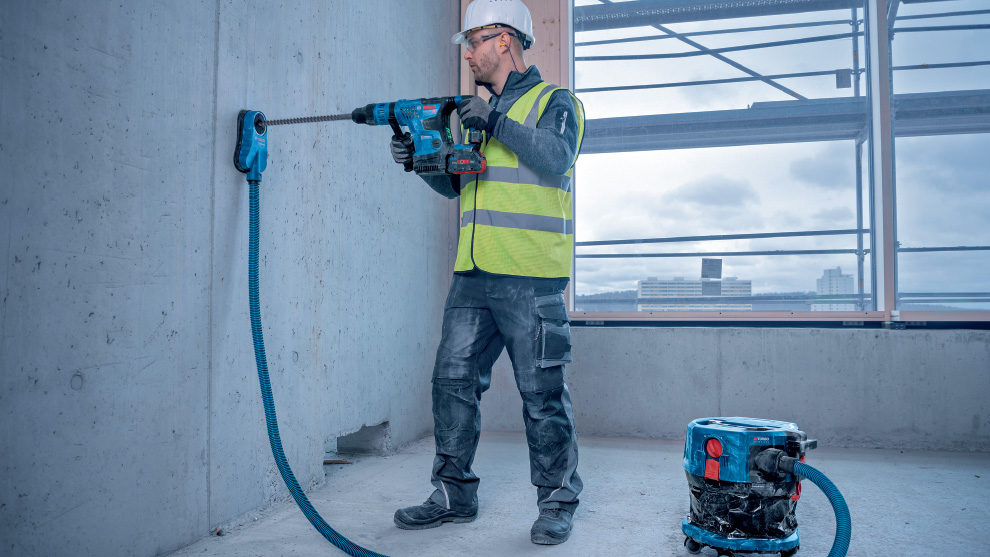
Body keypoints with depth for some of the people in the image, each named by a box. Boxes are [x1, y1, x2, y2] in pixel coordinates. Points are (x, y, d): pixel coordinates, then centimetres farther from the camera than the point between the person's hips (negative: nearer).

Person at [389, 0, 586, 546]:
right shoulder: (477, 110, 23)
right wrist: (420, 158, 4)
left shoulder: (553, 100, 4)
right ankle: (454, 494, 20)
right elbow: (454, 183, 21)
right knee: (453, 380, 7)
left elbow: (557, 159, -16)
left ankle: (557, 501, 15)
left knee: (543, 393, 0)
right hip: (473, 277, 7)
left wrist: (496, 122, -21)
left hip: (531, 280, -6)